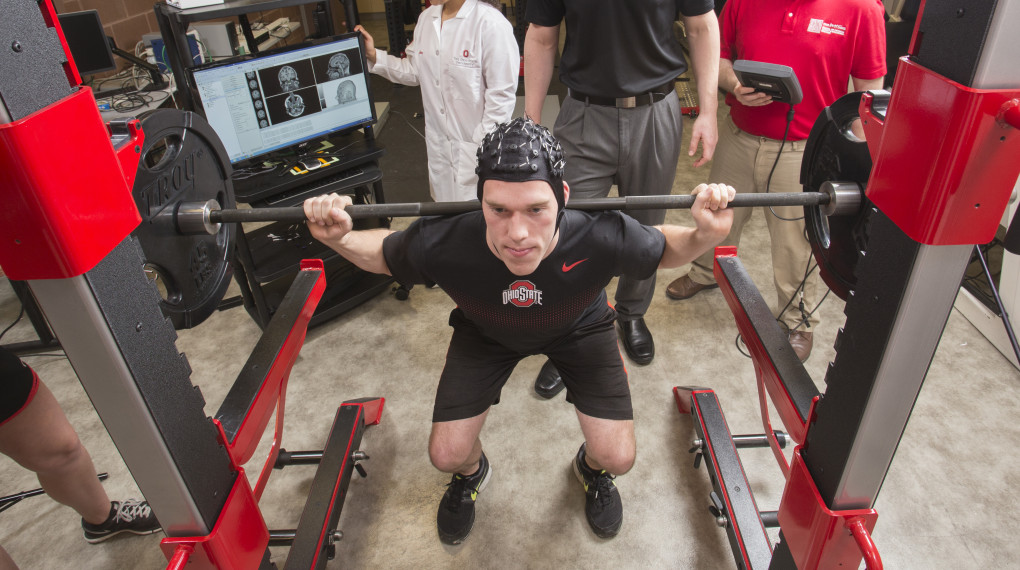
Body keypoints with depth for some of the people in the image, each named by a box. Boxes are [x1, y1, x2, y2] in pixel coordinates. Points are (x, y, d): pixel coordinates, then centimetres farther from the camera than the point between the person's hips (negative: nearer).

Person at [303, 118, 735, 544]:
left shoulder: (602, 239, -41)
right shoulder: (442, 246, -39)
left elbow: (665, 249, -16)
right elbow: (381, 255, -14)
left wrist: (704, 236, -38)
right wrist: (338, 239, -34)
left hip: (578, 328, 0)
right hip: (485, 332, 1)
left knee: (618, 457, -8)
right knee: (446, 455, -5)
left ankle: (592, 468, 33)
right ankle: (471, 473, 36)